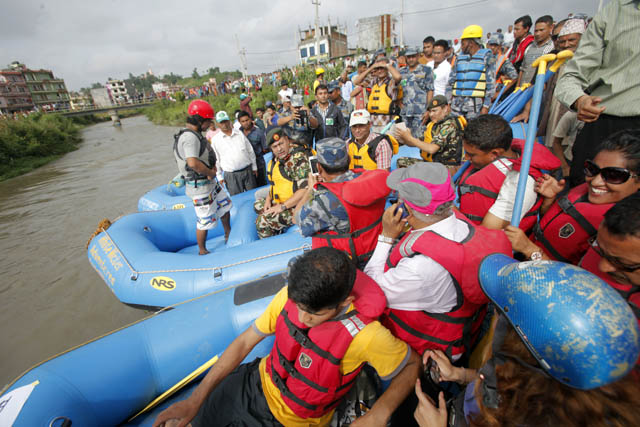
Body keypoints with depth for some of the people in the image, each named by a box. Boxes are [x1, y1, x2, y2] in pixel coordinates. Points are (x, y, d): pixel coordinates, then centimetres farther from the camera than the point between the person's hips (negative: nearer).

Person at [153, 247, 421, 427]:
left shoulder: (366, 336, -32)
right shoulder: (290, 296, -20)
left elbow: (412, 363, -14)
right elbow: (245, 342, -9)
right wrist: (195, 400, -11)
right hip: (258, 382, 4)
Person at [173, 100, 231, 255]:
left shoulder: (195, 134, 9)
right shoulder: (190, 137, -23)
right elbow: (193, 162, -37)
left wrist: (212, 167, -1)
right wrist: (210, 172, -20)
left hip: (210, 182, 10)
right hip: (200, 187, -10)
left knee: (225, 205, 22)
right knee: (205, 221, 2)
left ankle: (228, 235, 41)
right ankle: (202, 251, 21)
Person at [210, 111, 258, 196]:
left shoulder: (240, 133, 6)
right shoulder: (215, 140, 1)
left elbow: (250, 151, 12)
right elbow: (216, 159, 5)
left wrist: (254, 167, 12)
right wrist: (219, 176, 4)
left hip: (248, 171, 2)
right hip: (231, 176, -2)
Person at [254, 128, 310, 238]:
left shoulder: (299, 159, -21)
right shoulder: (275, 161, 9)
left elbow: (305, 189, -28)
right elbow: (273, 183, 21)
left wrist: (282, 206, -24)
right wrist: (268, 199, 3)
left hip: (296, 207, -10)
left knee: (263, 221, -15)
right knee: (258, 204, 22)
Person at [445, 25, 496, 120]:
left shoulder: (486, 56, 5)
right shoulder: (460, 57, 17)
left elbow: (491, 83, -1)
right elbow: (451, 81, 17)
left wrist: (486, 106, -9)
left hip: (476, 104, -4)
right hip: (456, 103, 4)